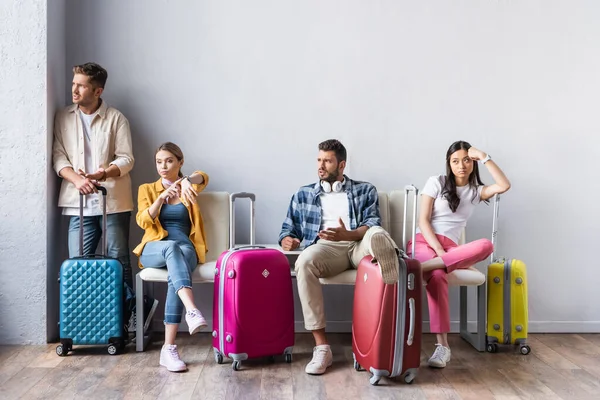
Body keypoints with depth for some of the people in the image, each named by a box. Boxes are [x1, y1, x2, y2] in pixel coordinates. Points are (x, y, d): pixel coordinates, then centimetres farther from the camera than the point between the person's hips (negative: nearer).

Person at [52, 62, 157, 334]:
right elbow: (59, 157, 5)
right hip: (79, 202, 3)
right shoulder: (63, 118, 10)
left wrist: (103, 173, -21)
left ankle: (132, 310, 13)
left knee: (118, 259, 0)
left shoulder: (116, 118, 2)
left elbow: (126, 159, -3)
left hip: (113, 201, -3)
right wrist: (76, 178, -14)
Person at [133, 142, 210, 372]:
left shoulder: (188, 187, 15)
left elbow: (203, 178, -11)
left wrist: (187, 181, -36)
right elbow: (143, 222, -1)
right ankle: (192, 311, -57)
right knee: (172, 247, -38)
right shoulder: (147, 189, 17)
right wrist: (161, 197, -18)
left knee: (177, 270, -36)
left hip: (186, 249, 0)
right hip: (154, 249, 0)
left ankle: (169, 348, -40)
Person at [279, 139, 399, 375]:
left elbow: (373, 225, 5)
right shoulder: (303, 195, 26)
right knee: (304, 263, -37)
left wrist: (347, 234, -16)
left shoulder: (365, 191, 21)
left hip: (359, 244, -1)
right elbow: (288, 228, 24)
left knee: (377, 235, -38)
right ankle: (321, 347, -35)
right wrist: (287, 239, -3)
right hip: (326, 247, 1)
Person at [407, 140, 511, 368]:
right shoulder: (436, 182, 7)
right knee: (437, 276, -38)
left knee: (486, 246, -31)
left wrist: (484, 157, -1)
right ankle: (442, 345, -41)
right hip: (423, 243, -3)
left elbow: (504, 186, -4)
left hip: (450, 249, 3)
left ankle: (423, 267, -43)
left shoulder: (476, 191, 16)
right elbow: (423, 221, -1)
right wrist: (439, 250, -15)